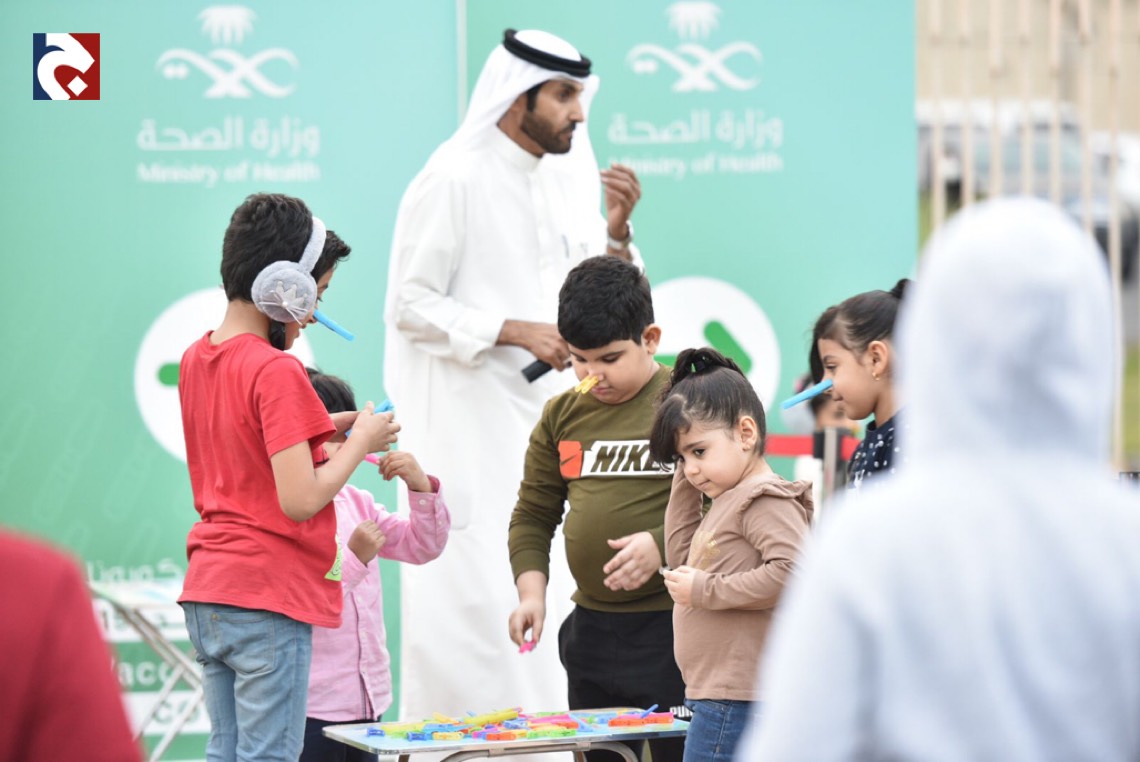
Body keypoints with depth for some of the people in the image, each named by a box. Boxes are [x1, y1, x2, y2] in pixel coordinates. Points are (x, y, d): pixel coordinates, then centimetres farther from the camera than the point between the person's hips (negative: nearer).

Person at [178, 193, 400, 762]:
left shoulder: (195, 359, 11)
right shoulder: (276, 371, -16)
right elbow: (300, 499, -21)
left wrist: (322, 430, 14)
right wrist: (361, 441, -7)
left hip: (206, 590, 8)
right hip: (269, 597, -8)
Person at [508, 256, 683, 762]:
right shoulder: (562, 416, 10)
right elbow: (533, 515, 15)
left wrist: (663, 545, -21)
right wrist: (531, 592, 1)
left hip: (672, 627, -6)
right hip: (592, 631, 6)